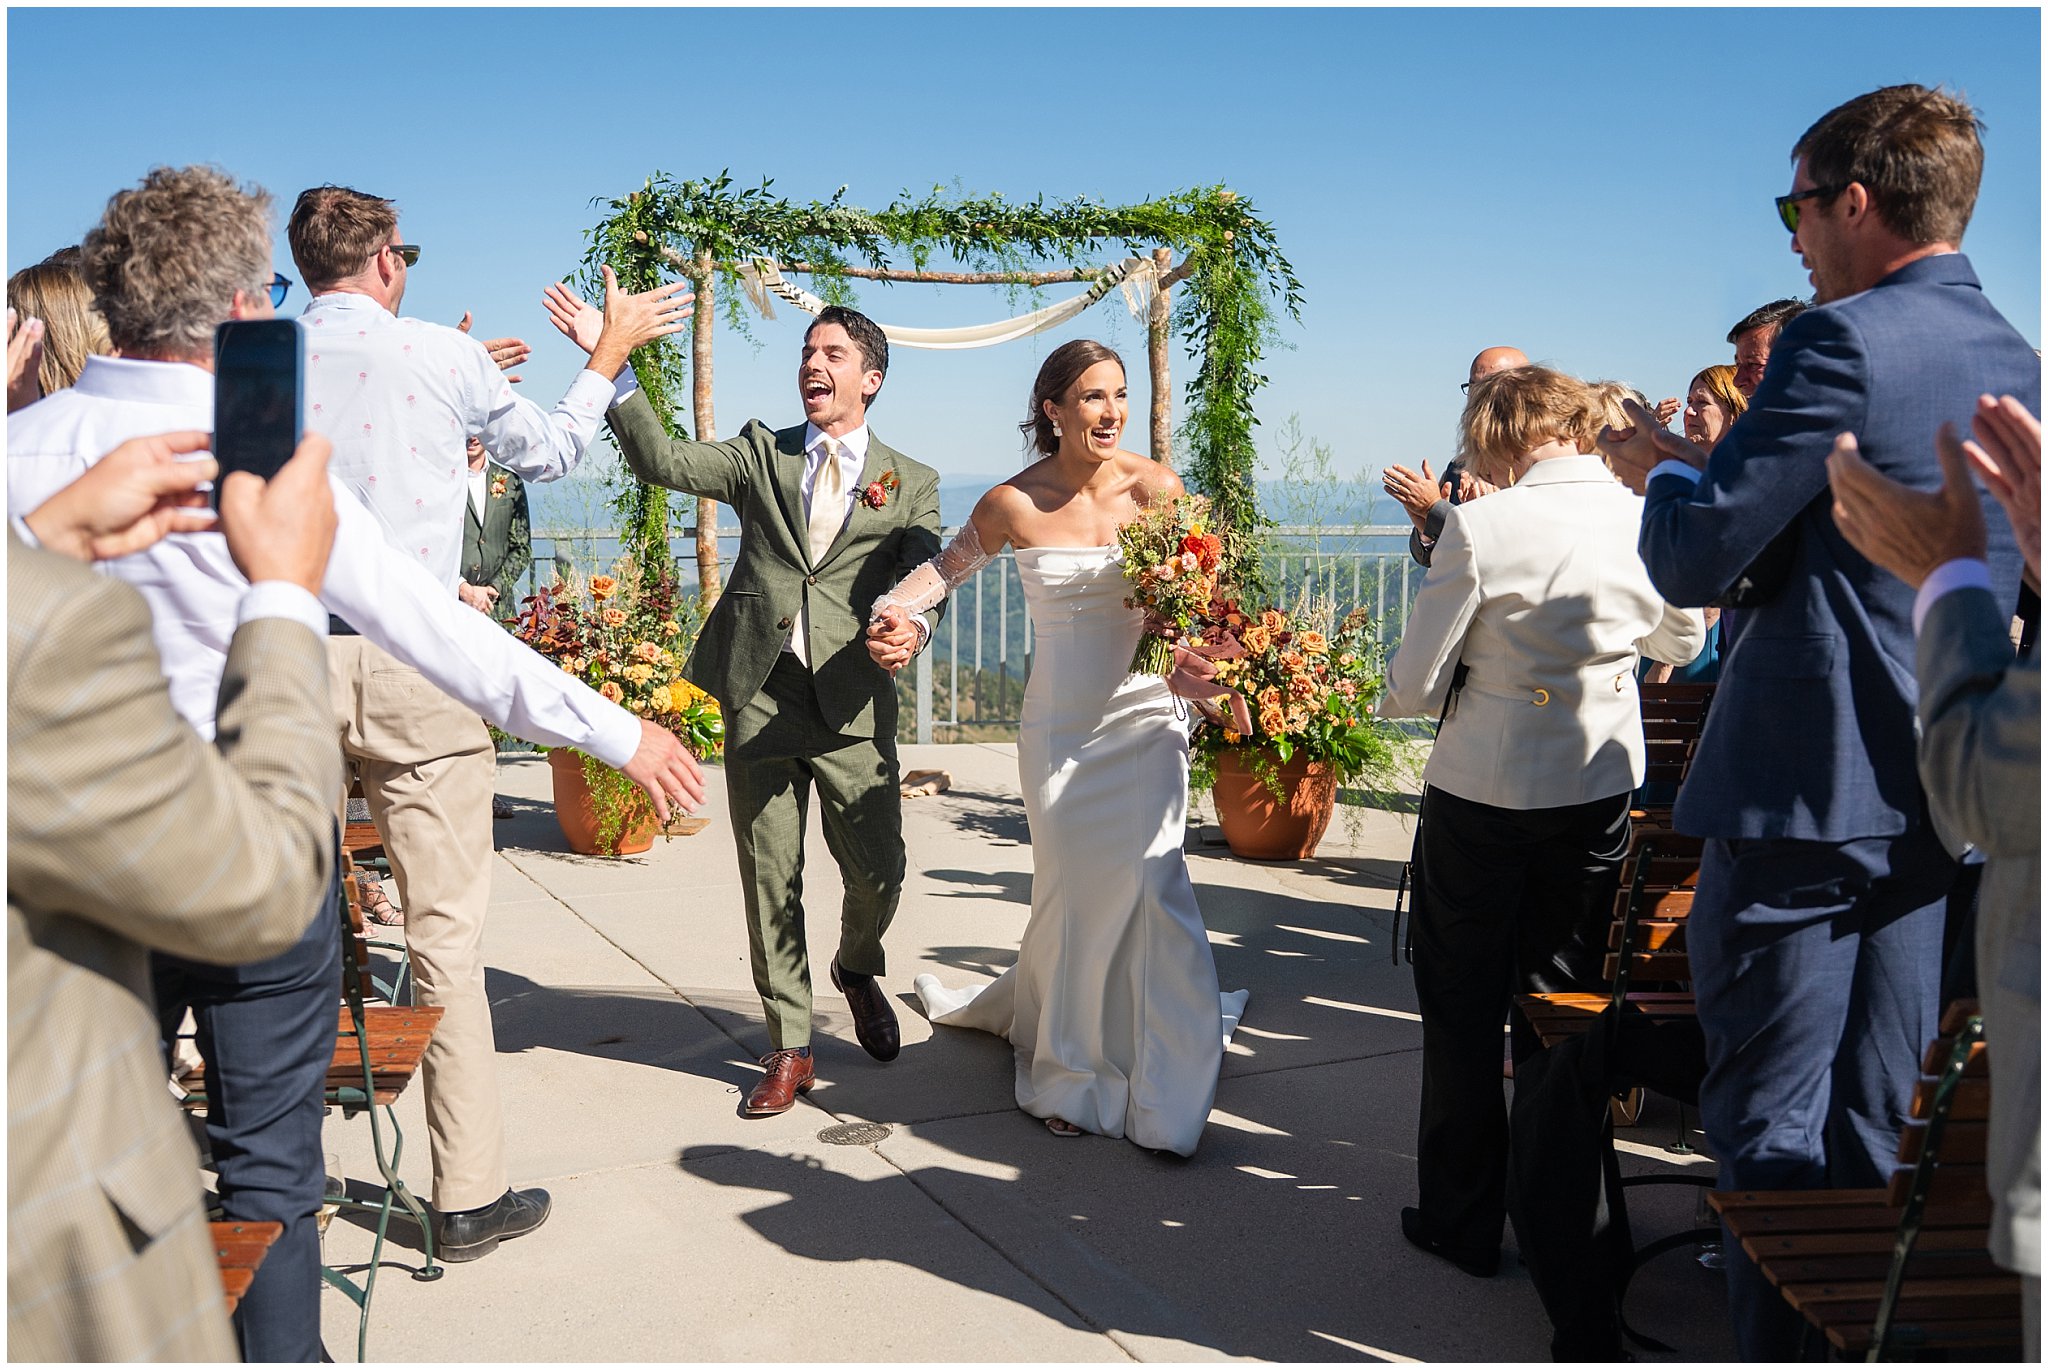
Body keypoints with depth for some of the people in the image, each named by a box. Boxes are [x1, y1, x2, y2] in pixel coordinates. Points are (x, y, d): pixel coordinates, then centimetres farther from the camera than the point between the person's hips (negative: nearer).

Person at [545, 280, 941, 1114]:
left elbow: (925, 575, -2)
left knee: (879, 872, 1)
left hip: (854, 702, -1)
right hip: (760, 693, 1)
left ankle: (857, 968, 36)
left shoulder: (911, 482, 10)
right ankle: (788, 1048, 20)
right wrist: (612, 360, -9)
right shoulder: (762, 453, 14)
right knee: (770, 882, 5)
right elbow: (663, 460, 2)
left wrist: (912, 626, -25)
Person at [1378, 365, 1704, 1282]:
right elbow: (1683, 644, 16)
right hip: (1600, 791, 5)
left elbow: (1412, 686, -14)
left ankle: (1464, 1221, 21)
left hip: (1483, 792, -4)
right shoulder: (1648, 521, -4)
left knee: (1464, 1012, 11)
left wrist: (1397, 698, 8)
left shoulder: (1481, 529, -18)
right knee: (1563, 1001, 19)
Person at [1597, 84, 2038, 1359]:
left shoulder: (1844, 342, -16)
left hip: (1807, 787, -8)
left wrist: (1663, 472, 4)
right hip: (1936, 790, 9)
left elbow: (1694, 559, -16)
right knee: (1874, 1124, 18)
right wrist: (1708, 468, 19)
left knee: (1769, 1119, 3)